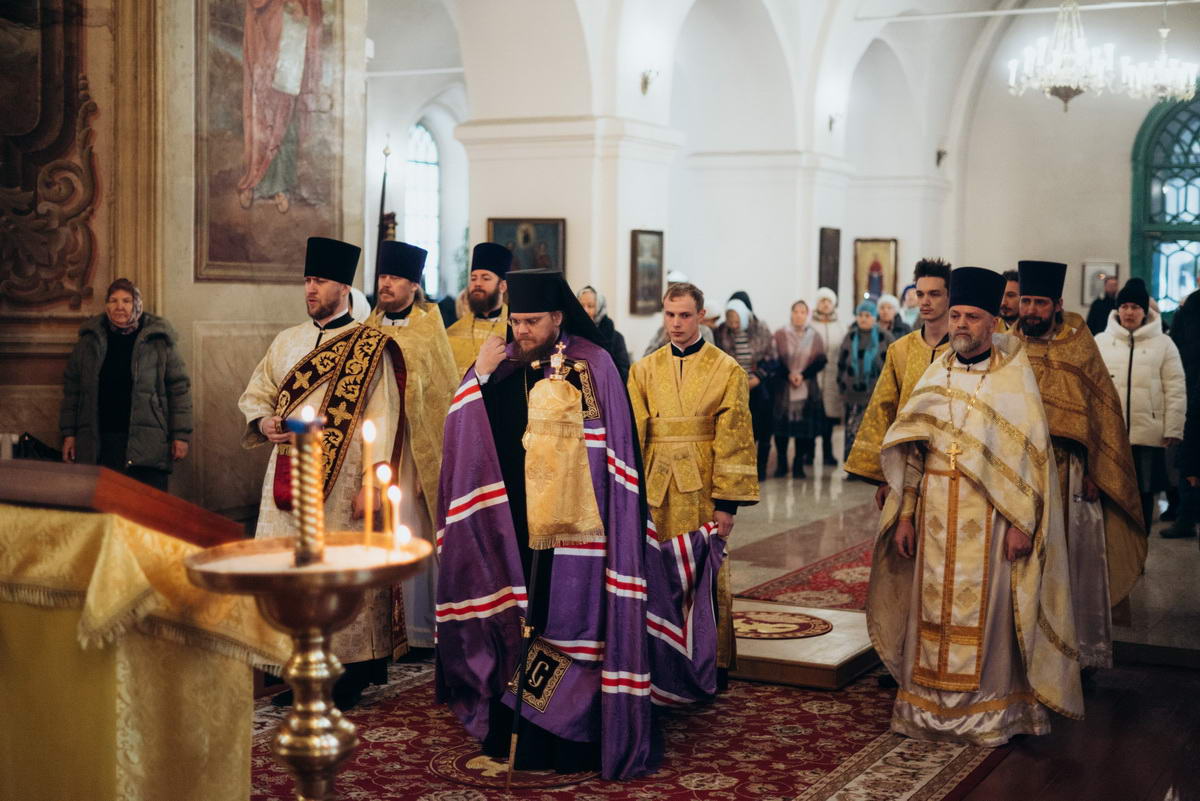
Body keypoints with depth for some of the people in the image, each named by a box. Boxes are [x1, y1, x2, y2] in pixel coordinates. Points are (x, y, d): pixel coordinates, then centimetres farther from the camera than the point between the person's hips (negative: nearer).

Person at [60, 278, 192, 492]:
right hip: (97, 446, 3)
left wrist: (180, 435, -2)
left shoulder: (158, 340, 4)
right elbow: (71, 389, 17)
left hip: (147, 444, -2)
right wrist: (69, 434, 11)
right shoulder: (89, 341, 13)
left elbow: (179, 388, 4)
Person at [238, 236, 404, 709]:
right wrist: (263, 423, -2)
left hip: (341, 482, -5)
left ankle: (349, 678, 8)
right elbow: (255, 394, 21)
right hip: (288, 478, 5)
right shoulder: (287, 341, 14)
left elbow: (381, 421, -8)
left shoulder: (371, 347, -3)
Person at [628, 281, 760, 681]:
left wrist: (727, 501, -9)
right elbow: (631, 434, 3)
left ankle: (711, 661, 13)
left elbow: (734, 439, -3)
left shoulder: (727, 371, 1)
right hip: (654, 488, 2)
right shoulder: (644, 370, 9)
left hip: (702, 488, -2)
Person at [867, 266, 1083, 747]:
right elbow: (910, 450, 11)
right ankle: (930, 705, 16)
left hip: (989, 514, -4)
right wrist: (905, 514, 5)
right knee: (933, 605, 6)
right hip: (935, 513, 4)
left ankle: (990, 710, 11)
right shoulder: (936, 376, 10)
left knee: (985, 611, 0)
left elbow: (1031, 454, -6)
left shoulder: (1014, 377, -3)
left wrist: (1021, 523, -12)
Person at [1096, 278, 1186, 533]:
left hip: (1149, 434, -1)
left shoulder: (1163, 344, 2)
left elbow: (1175, 390, 1)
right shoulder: (1100, 342, 5)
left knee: (1144, 493, 6)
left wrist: (1173, 429, -4)